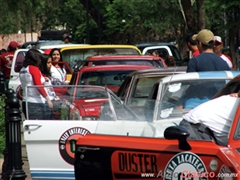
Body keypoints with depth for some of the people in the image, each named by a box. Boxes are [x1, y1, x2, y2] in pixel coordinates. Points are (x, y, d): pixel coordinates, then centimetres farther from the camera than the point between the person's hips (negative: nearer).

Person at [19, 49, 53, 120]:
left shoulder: (22, 70, 13)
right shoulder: (34, 69, -10)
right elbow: (39, 86, -16)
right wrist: (48, 98, -15)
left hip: (25, 102, 8)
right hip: (36, 103, -8)